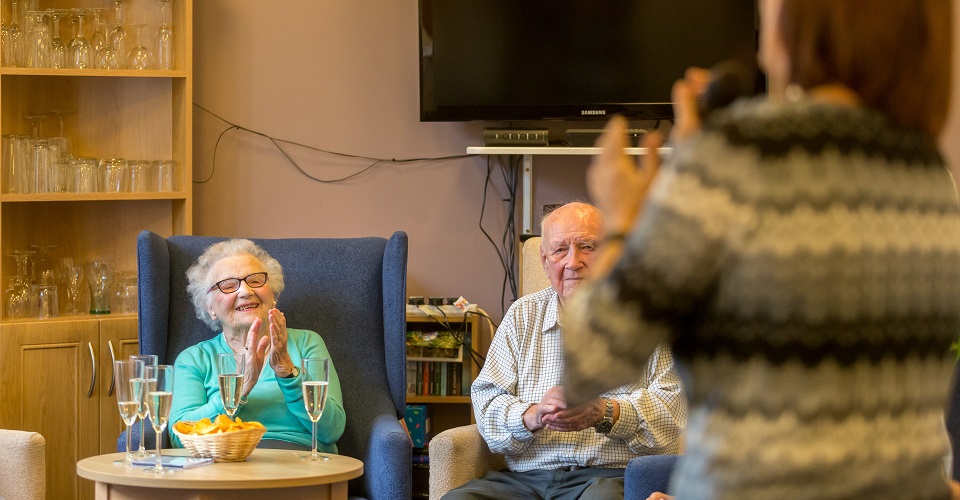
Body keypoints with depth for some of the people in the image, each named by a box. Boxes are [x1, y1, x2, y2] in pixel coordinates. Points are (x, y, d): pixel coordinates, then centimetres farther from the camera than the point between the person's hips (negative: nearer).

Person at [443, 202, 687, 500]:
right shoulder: (522, 316, 18)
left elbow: (672, 403, -2)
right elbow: (486, 398, 11)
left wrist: (606, 413, -20)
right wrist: (531, 416, -12)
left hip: (610, 476, -4)